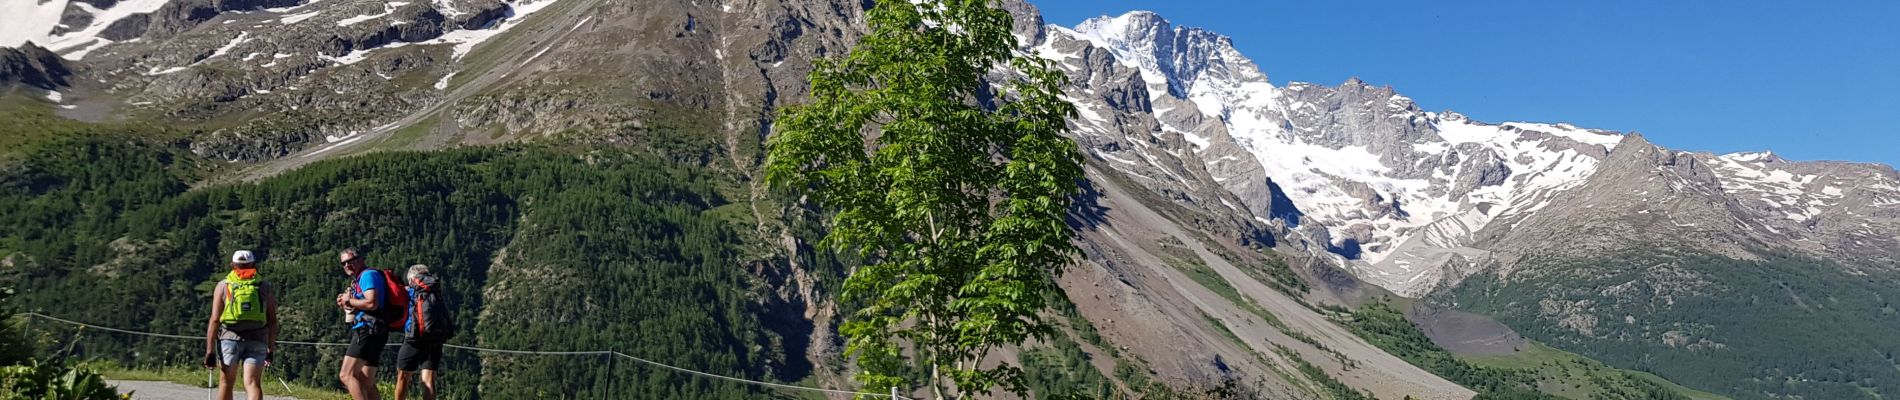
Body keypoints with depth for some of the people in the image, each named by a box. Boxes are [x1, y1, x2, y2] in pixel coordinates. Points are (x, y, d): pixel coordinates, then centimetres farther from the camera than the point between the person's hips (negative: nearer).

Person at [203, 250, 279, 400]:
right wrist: (271, 348, 15)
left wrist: (210, 350, -2)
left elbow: (215, 320, -1)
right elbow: (272, 322, 8)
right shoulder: (265, 288, 10)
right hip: (257, 341, 0)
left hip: (229, 338, 0)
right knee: (253, 383, -6)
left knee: (226, 382, 14)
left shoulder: (223, 286, 6)